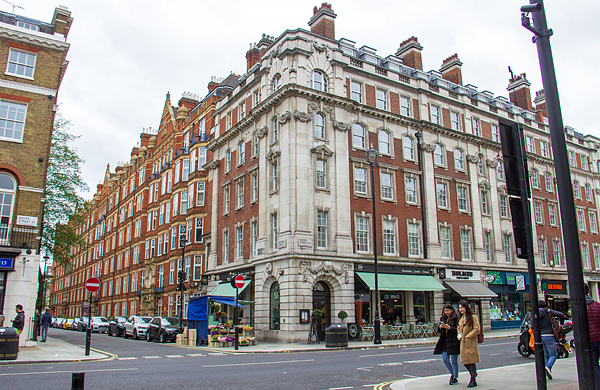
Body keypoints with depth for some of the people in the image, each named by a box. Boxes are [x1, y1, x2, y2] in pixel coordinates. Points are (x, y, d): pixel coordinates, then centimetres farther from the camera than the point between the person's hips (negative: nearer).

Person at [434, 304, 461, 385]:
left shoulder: (456, 318, -8)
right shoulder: (443, 319, 12)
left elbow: (458, 330, -13)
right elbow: (439, 331, 14)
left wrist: (449, 328, -22)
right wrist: (440, 327, -7)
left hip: (453, 342, -6)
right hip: (444, 342, 6)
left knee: (453, 361, 1)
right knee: (445, 360, 8)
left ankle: (455, 378, 14)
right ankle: (452, 374, 30)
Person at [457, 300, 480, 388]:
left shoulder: (473, 317, -9)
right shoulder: (461, 318, 14)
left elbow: (477, 330, -13)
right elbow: (459, 328, 27)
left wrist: (467, 337, -14)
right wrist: (459, 334, 7)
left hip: (471, 343, -7)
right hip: (463, 343, 7)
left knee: (471, 361, -3)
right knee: (464, 361, 8)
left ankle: (473, 381, 7)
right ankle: (473, 373, 31)